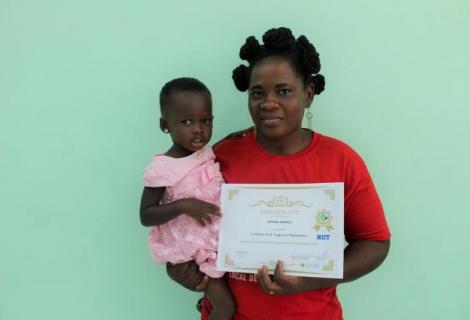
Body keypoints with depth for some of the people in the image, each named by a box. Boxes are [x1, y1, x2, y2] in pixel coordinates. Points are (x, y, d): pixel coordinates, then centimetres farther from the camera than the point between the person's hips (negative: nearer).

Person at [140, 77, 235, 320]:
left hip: (219, 237, 6)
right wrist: (183, 205, -30)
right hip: (193, 249, -6)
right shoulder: (161, 169, -20)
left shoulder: (209, 153, -1)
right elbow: (145, 216, -17)